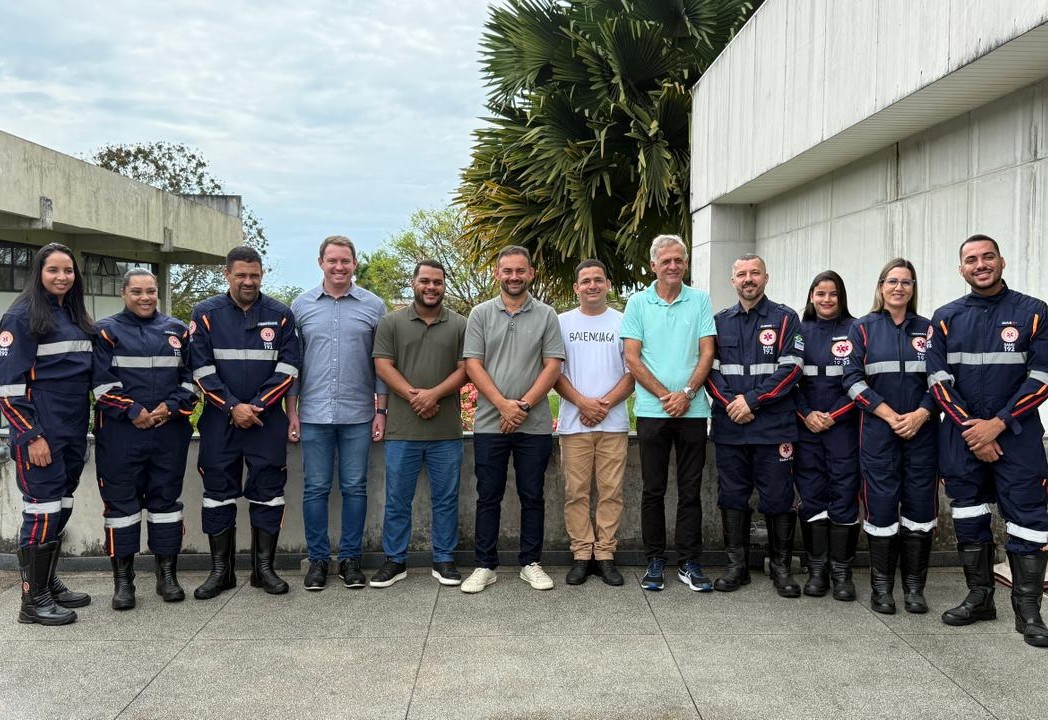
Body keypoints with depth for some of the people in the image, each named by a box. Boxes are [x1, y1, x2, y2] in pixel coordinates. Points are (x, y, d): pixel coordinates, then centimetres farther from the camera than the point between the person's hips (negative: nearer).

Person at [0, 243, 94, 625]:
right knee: (43, 511, -5)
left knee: (61, 508, 12)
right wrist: (32, 437, -17)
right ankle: (32, 600, 3)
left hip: (73, 432, 7)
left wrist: (82, 431, 15)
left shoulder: (76, 316, 14)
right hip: (40, 432, -7)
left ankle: (49, 583, 23)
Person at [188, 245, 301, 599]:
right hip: (219, 420, 0)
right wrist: (232, 407, -11)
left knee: (268, 491, 4)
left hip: (267, 420, 0)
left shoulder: (280, 314, 4)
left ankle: (263, 567, 16)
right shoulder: (206, 313, 3)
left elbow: (287, 367, -1)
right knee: (218, 492, 6)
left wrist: (257, 406, -10)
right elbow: (201, 367, -3)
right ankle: (221, 570, 17)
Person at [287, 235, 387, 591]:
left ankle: (351, 558, 17)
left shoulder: (373, 306, 3)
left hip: (358, 415, 0)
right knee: (315, 489, 6)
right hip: (314, 414, 1)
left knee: (355, 488, 6)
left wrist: (381, 410, 0)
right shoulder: (301, 305, 6)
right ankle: (318, 559, 18)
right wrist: (292, 411, 3)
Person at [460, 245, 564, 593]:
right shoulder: (480, 314, 5)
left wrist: (524, 405, -12)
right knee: (488, 496, 6)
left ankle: (531, 564, 19)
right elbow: (473, 365, -1)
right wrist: (503, 405, -12)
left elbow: (553, 366, -1)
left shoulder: (546, 316, 5)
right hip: (490, 422, 0)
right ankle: (485, 566, 15)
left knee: (532, 496, 8)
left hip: (535, 424, 0)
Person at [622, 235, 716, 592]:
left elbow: (707, 353, 1)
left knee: (690, 490, 6)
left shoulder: (700, 301, 6)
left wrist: (687, 393, -12)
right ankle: (655, 562, 16)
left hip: (693, 410, 1)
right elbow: (632, 358, -1)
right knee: (653, 490, 6)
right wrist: (666, 395, -10)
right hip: (652, 411, 0)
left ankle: (689, 563, 15)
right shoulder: (638, 303, 4)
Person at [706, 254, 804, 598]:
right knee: (732, 497, 8)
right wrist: (729, 402, -9)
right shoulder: (720, 321, 12)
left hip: (773, 426, -3)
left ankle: (781, 567, 16)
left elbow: (791, 369, -6)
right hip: (729, 426, 3)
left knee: (777, 498, 2)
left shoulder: (785, 319, 2)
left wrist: (752, 400, -13)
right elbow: (710, 369, 7)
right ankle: (737, 566, 19)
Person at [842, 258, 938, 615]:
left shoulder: (927, 329, 9)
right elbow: (853, 378, -3)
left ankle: (914, 586, 13)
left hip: (921, 431, 2)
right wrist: (890, 415, -11)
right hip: (878, 431, -2)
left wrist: (921, 414, -11)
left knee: (920, 505, 1)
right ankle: (881, 586, 10)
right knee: (881, 505, -2)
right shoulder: (863, 328, 4)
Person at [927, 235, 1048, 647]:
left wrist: (997, 424, -12)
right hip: (961, 437, 2)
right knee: (969, 521, 9)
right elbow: (938, 379, 1)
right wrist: (970, 428, -9)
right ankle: (979, 598, 23)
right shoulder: (946, 318, 5)